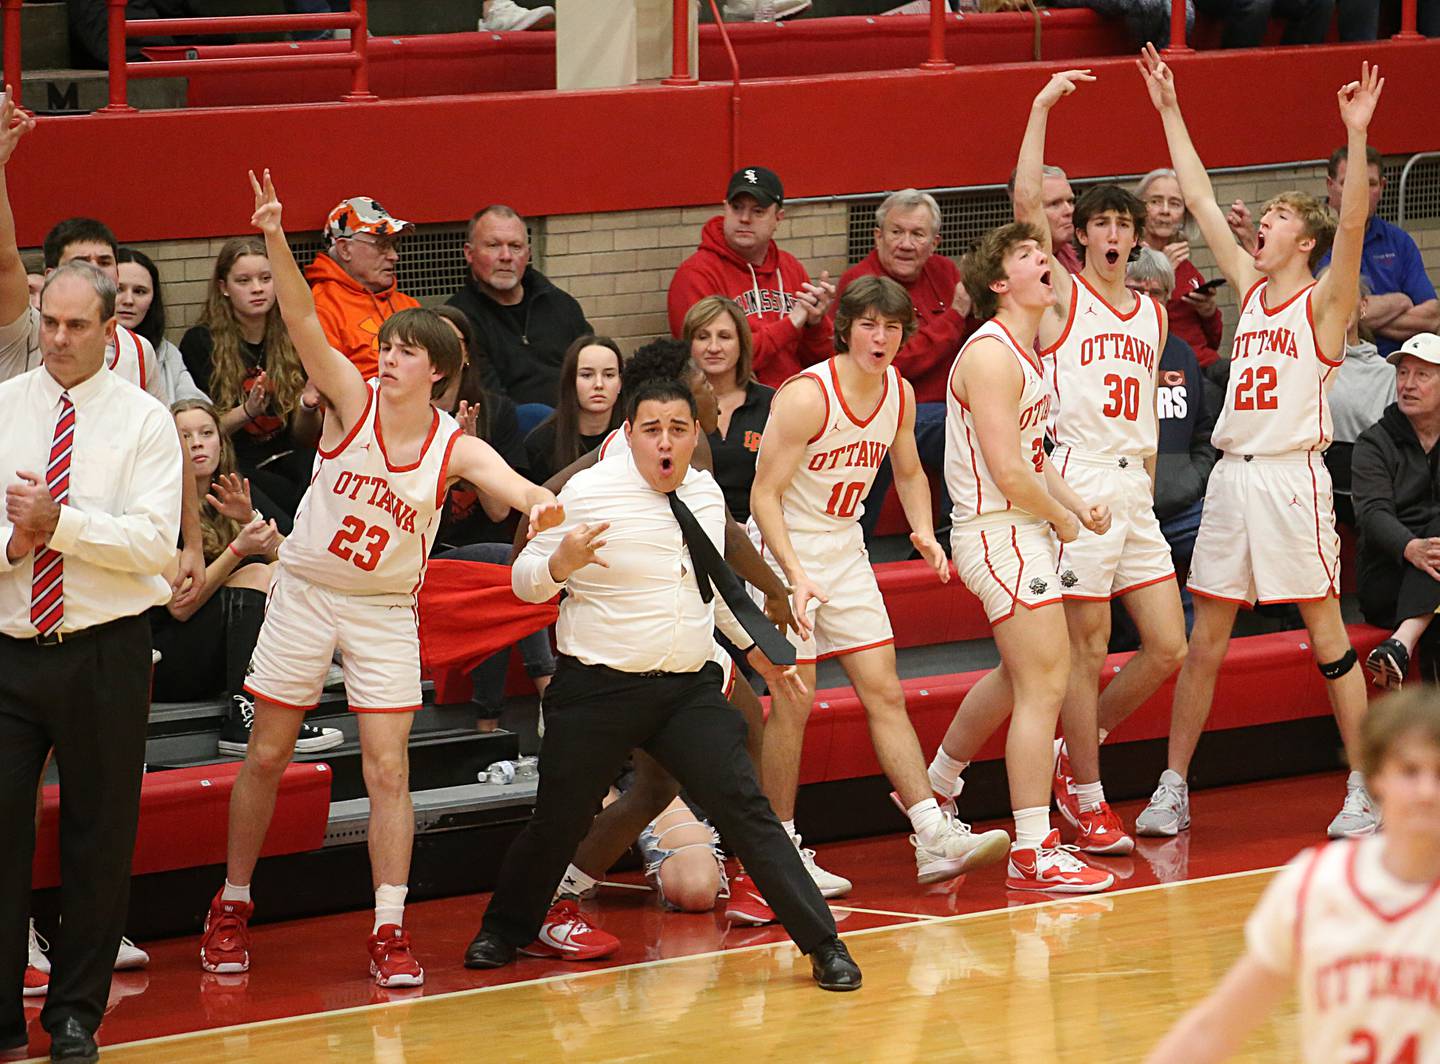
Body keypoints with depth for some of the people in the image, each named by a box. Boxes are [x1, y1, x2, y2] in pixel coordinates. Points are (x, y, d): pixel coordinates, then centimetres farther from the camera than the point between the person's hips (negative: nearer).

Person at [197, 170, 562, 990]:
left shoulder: (454, 446, -9)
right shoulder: (353, 400, -10)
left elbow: (505, 480, -28)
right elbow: (304, 323, -23)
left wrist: (539, 502, -53)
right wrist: (276, 241, -38)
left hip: (386, 612, 0)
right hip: (305, 593, 0)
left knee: (388, 771, -6)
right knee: (266, 757, 7)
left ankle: (391, 933, -2)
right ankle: (232, 907, 23)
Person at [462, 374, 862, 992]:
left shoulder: (706, 494, 7)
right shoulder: (589, 492, -10)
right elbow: (525, 580, -5)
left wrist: (753, 645, 25)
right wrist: (562, 563, -25)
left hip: (688, 687, 3)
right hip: (598, 690, -3)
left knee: (744, 807, -8)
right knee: (557, 823, 6)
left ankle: (822, 943, -7)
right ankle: (503, 932, 32)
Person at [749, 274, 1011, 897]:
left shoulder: (899, 394, 0)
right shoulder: (806, 397, -21)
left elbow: (908, 473, 18)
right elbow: (764, 496, -21)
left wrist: (924, 533, 0)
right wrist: (796, 575, -31)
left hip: (845, 552, 6)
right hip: (784, 550, -6)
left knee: (884, 692, 2)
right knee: (793, 702, -7)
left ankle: (935, 839, -1)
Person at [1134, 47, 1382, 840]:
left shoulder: (1322, 302, -1)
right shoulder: (1250, 288, 14)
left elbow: (1352, 224, -18)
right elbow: (1200, 200, 18)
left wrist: (1357, 136, -28)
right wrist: (1169, 110, 18)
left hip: (1292, 476, -6)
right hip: (1231, 473, 6)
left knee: (1327, 635, -3)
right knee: (1205, 638, 6)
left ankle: (1366, 790, 2)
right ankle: (1173, 789, 10)